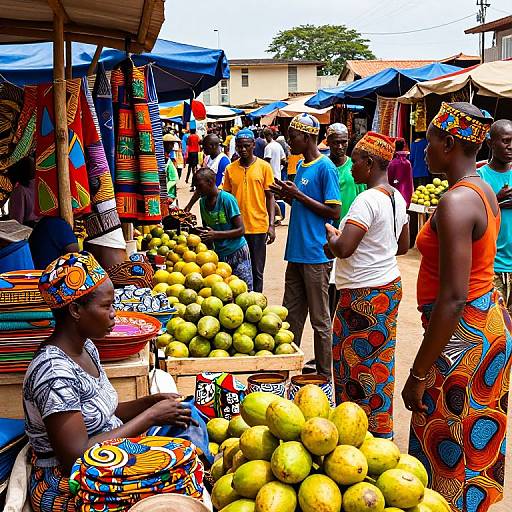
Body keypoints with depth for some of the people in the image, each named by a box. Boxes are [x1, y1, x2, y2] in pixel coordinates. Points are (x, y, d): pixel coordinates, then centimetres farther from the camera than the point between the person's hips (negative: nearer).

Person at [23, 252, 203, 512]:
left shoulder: (85, 347, 4)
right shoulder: (55, 373, -25)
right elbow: (77, 458, -25)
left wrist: (151, 402, -5)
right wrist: (151, 415, -19)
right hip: (67, 490, -9)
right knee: (182, 461, -23)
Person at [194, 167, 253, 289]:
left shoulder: (227, 199, -14)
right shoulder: (203, 201, 6)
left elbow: (240, 230, -15)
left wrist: (215, 234, -22)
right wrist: (200, 233, -4)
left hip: (237, 253, -6)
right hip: (219, 254, 6)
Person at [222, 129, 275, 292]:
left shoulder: (264, 167, 0)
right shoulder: (230, 169, 5)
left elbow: (270, 197, 1)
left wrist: (271, 225, -5)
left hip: (258, 226, -2)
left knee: (256, 272, 7)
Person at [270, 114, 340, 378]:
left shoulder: (325, 167, -12)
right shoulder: (301, 165, 13)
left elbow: (334, 212, -16)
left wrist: (298, 195, -16)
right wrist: (287, 195, 4)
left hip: (316, 255, -8)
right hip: (296, 252, 8)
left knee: (320, 319, 2)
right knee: (291, 314, 15)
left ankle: (324, 376, 14)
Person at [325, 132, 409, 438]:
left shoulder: (368, 200, -21)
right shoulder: (397, 198, 8)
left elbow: (343, 248, -28)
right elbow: (403, 246, 19)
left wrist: (331, 233, -8)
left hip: (364, 295, -9)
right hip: (390, 286, 9)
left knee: (355, 362, 4)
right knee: (380, 363, 17)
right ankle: (381, 432, 28)